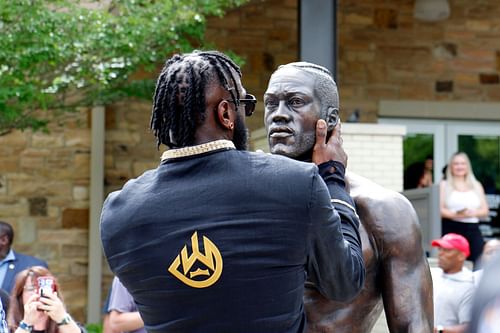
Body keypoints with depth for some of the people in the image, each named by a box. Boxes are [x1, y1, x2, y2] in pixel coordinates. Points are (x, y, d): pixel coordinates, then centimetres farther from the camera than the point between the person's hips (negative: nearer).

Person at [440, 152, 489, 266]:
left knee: (477, 264, -8)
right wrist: (456, 214, -18)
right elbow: (440, 210, -1)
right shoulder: (444, 185, 9)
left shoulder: (476, 185, 17)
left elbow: (485, 210, 12)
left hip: (473, 230, 3)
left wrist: (473, 213, -10)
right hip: (451, 229, -3)